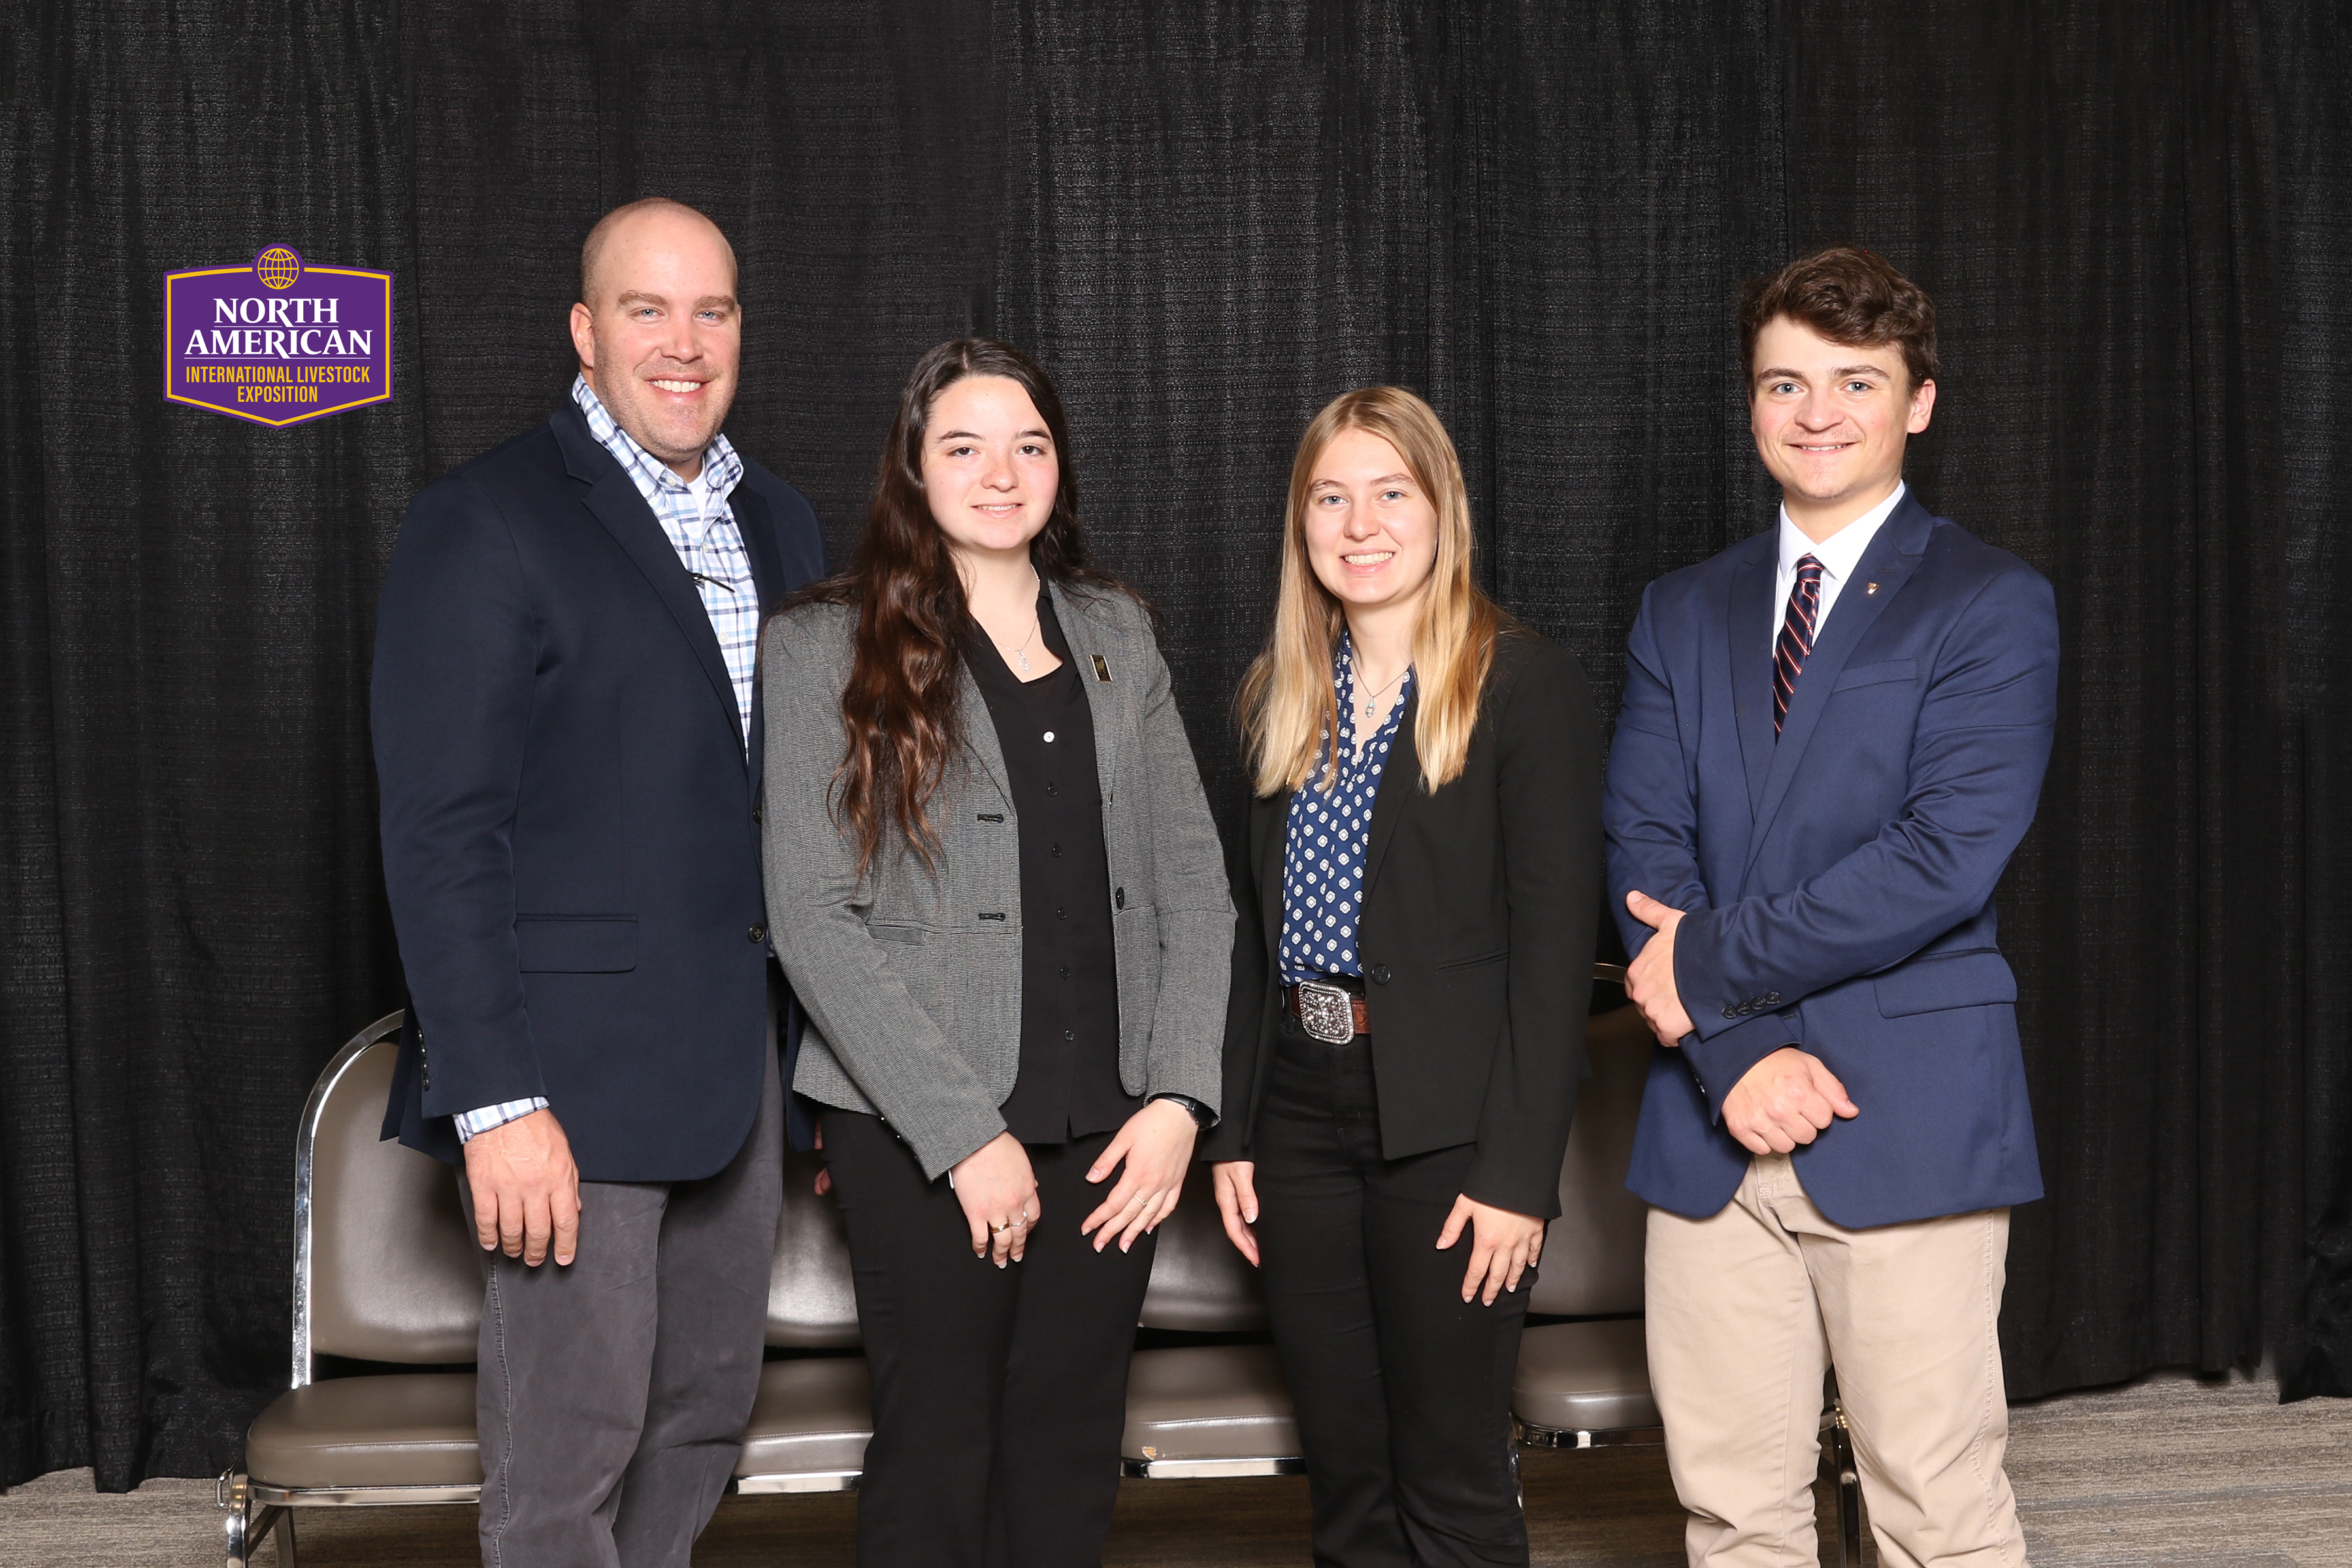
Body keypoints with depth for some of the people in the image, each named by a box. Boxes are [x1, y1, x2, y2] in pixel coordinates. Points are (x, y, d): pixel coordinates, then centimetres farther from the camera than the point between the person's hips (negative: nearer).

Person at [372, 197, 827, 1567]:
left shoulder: (781, 525, 13)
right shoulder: (487, 525, -8)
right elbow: (441, 833, -13)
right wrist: (494, 1098, -18)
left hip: (744, 1049, 7)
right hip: (572, 1064, -7)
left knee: (711, 1411, 16)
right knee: (569, 1458, 1)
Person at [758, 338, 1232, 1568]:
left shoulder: (1116, 635, 12)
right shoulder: (825, 649, -1)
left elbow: (1192, 881, 9)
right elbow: (813, 920, -8)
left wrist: (1178, 1097, -4)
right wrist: (963, 1134, -13)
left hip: (1113, 1131, 4)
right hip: (920, 1136, -3)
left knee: (1071, 1459, 10)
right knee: (937, 1457, 5)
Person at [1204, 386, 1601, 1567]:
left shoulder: (1526, 684, -6)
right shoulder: (1278, 696, 12)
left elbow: (1553, 940, -11)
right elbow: (1255, 926, 13)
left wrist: (1518, 1167, -15)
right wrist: (1232, 1132, 8)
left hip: (1443, 1121, -5)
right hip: (1300, 1113, 6)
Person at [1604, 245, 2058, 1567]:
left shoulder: (1992, 604, -1)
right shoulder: (1682, 613, 13)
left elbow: (1947, 857, -13)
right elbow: (1648, 848, 3)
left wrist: (1712, 964, -10)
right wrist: (1734, 1051, -11)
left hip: (1909, 1123, -4)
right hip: (1717, 1127, 4)